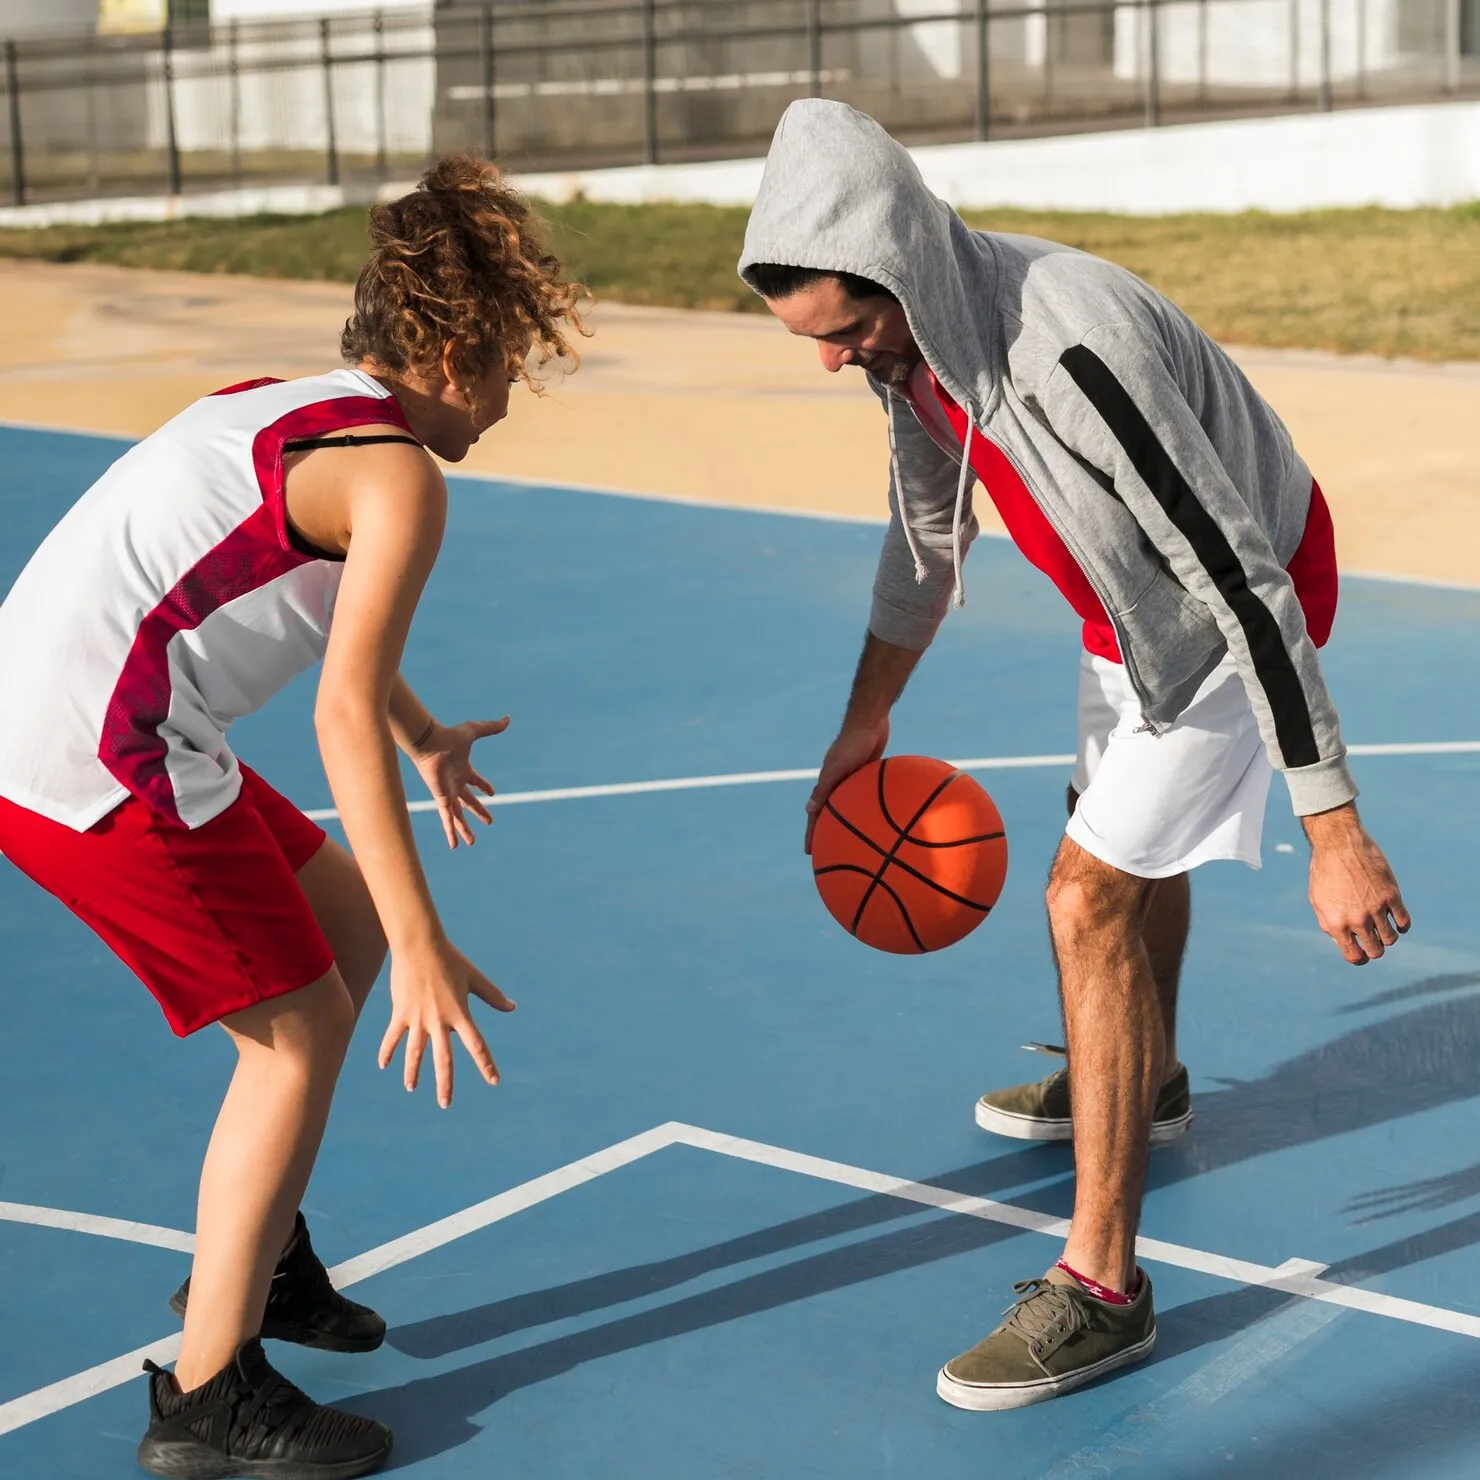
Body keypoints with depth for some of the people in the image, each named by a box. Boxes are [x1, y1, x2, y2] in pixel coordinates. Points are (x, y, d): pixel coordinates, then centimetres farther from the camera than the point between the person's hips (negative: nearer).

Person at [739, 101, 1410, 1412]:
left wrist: (1336, 833, -35)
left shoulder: (1071, 348, -39)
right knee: (1133, 847, 27)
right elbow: (928, 538, 8)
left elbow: (1246, 582, -37)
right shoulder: (915, 332, -11)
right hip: (1132, 612, 9)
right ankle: (1143, 1082, 56)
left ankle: (1101, 1289, -4)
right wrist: (866, 725, 16)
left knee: (1092, 904, -13)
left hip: (1232, 609, -9)